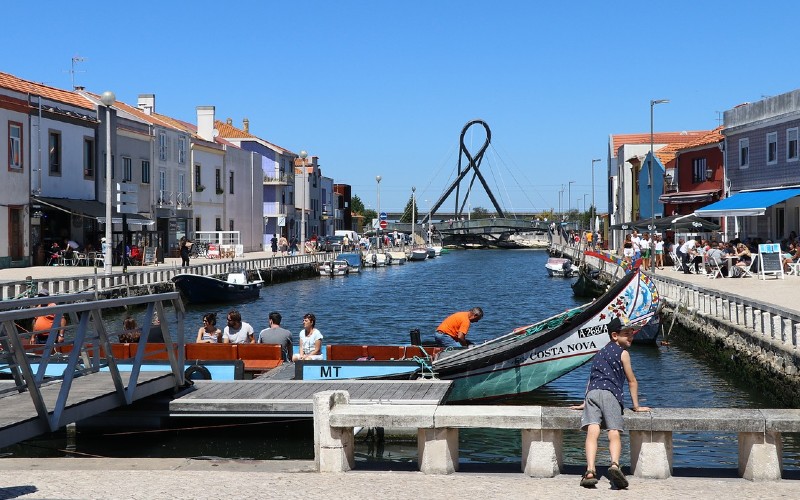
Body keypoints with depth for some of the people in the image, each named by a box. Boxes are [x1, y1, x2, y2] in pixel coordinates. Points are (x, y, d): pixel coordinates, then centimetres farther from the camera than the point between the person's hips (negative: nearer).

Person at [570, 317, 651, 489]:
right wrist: (636, 406, 22)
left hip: (592, 392, 4)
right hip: (610, 393, -4)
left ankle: (590, 470, -34)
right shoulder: (622, 353, 14)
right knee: (614, 434, -13)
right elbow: (632, 381, 16)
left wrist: (585, 403, 39)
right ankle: (615, 465, -40)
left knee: (592, 432, -15)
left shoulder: (600, 353, 32)